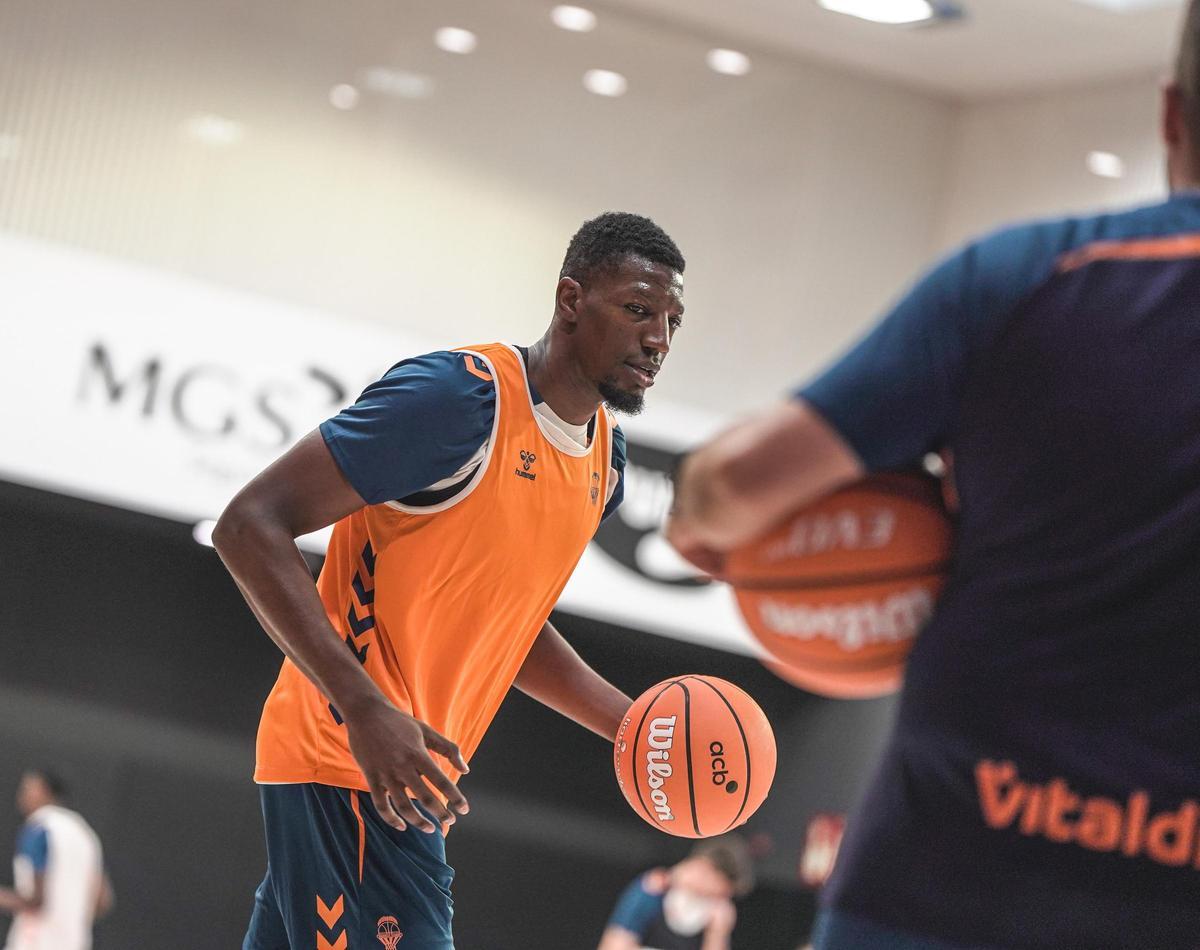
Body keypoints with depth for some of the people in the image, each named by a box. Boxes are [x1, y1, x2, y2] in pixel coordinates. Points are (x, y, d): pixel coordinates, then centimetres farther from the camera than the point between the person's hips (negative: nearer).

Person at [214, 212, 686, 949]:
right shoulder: (460, 397, -16)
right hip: (353, 764, -9)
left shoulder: (605, 459, 12)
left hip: (407, 778, 9)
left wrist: (630, 725, 11)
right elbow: (251, 528, -19)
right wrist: (366, 709, -28)